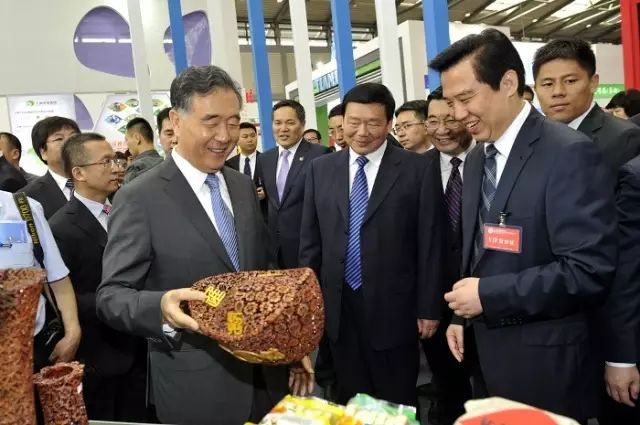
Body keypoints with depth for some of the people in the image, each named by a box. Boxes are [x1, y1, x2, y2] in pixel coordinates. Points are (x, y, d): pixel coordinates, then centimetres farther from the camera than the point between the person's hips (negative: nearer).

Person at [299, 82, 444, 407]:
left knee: (397, 404, 14)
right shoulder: (320, 169, 4)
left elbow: (429, 243, -5)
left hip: (393, 307, -2)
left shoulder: (415, 168, -5)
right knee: (348, 401, 17)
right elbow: (310, 240, 7)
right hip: (337, 307, 3)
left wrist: (428, 307, -4)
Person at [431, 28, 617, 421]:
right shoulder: (477, 158, 8)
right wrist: (463, 315, 6)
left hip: (545, 363, -7)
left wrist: (487, 296, -20)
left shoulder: (569, 153, -17)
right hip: (486, 350, 7)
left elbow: (589, 271, -23)